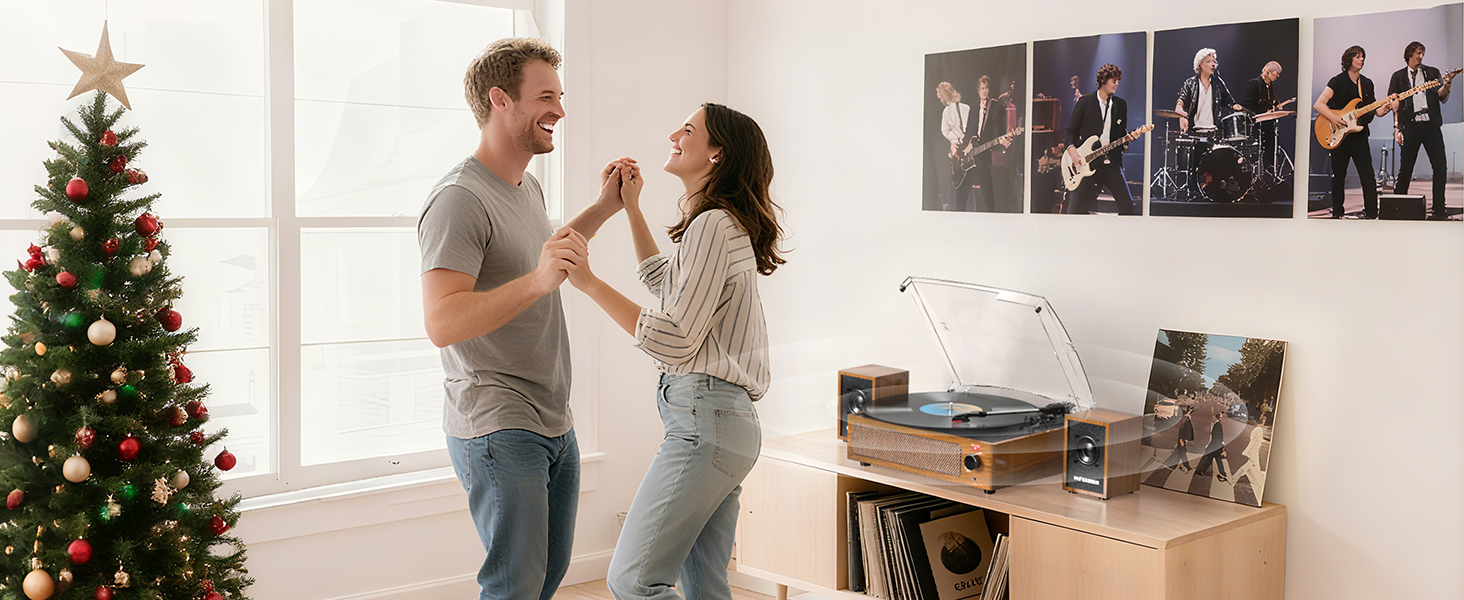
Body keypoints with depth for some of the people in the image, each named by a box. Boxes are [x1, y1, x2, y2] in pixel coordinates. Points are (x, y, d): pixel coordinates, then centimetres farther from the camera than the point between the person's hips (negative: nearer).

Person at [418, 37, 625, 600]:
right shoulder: (460, 199, -18)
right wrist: (537, 280, -38)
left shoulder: (528, 188, 13)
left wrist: (604, 208, 25)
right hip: (498, 429, -9)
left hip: (555, 426, 9)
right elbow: (442, 323, -27)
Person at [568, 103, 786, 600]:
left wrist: (589, 283, -15)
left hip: (706, 419, -10)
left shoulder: (714, 225, -14)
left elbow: (674, 340, -18)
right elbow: (667, 283, 36)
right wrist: (631, 208, 33)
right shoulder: (725, 224, 18)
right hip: (721, 417, 10)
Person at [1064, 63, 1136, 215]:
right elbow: (1071, 129, 2)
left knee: (1128, 205, -5)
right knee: (1075, 208, -4)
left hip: (1112, 162, 3)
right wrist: (1072, 150, -13)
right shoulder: (1085, 101, 3)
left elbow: (1122, 133, 16)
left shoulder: (1120, 105, 12)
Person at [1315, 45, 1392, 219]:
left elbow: (1377, 111, 13)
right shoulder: (1338, 81, -5)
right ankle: (1337, 213, 16)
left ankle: (1371, 213, 0)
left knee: (1368, 177, -4)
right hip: (1340, 136, -4)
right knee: (1338, 177, 5)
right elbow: (1318, 105, -13)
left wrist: (1387, 107, -7)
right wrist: (1334, 118, -25)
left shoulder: (1367, 83, 12)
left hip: (1359, 135, 4)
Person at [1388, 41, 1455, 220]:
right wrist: (1396, 128, -3)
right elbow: (1395, 104, 7)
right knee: (1405, 168, 0)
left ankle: (1439, 208, 2)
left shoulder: (1432, 73, 13)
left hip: (1431, 125, 1)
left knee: (1440, 166, -5)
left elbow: (1441, 97, 3)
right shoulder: (1399, 76, 10)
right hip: (1411, 126, -1)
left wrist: (1446, 86, -19)